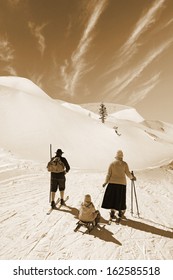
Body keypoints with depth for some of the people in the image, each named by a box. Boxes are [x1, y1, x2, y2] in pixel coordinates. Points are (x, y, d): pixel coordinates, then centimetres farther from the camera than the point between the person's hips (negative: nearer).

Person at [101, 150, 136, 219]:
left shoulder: (112, 164, -2)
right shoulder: (124, 164, -3)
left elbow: (108, 174, -3)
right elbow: (128, 173, -2)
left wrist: (105, 182, 5)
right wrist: (132, 177, 17)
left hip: (113, 183, 0)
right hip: (122, 183, 0)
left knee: (111, 197, 9)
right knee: (120, 198, 12)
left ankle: (112, 211, 9)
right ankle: (120, 211, 22)